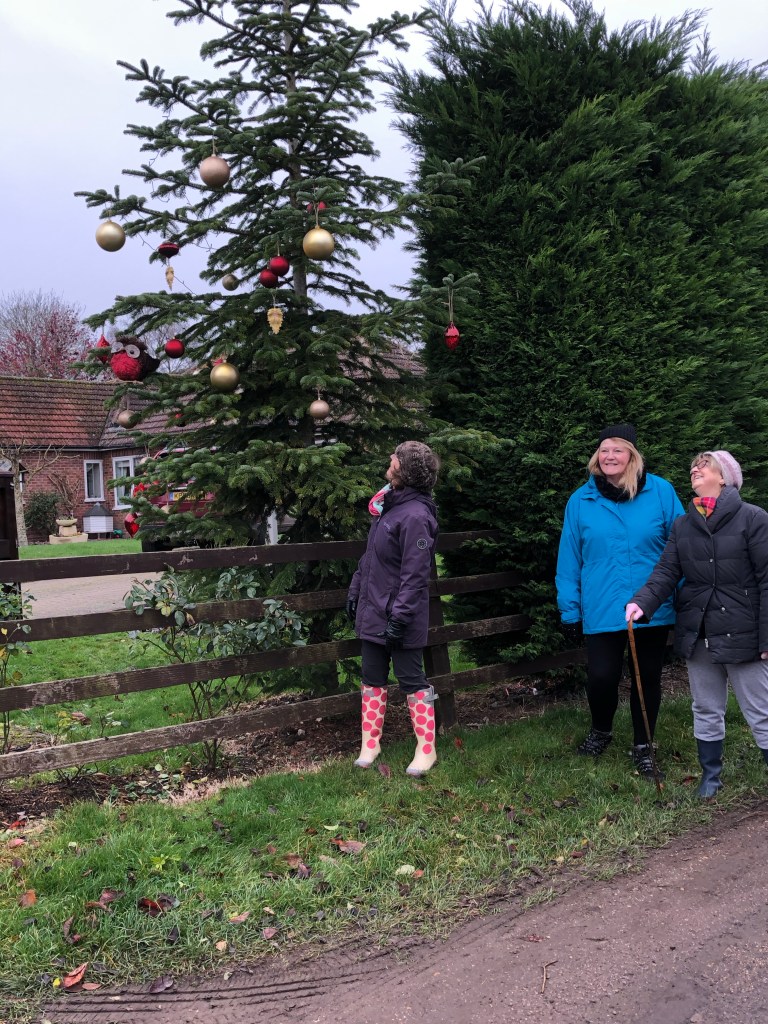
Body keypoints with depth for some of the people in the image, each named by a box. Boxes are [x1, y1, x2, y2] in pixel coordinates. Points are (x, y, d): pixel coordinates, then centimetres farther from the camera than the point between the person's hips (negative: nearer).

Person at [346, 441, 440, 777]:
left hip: (399, 619, -9)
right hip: (373, 612, 9)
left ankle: (426, 749, 18)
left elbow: (415, 575, -22)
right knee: (372, 680, 15)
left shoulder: (415, 515, -20)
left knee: (412, 681, 4)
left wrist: (399, 617, -23)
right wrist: (355, 591, 16)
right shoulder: (386, 503, 9)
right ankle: (370, 743, 27)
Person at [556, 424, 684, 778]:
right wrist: (569, 611, 2)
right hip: (602, 612, 0)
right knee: (601, 677, -3)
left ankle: (642, 746, 33)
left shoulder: (661, 492, -4)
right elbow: (569, 561, 2)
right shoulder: (580, 501, -1)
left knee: (647, 678, 12)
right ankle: (601, 730, 29)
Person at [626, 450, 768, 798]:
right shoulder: (683, 526, 7)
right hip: (698, 634, 5)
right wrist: (643, 602, -20)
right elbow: (666, 571, -1)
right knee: (706, 711, 17)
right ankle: (710, 775, 33)